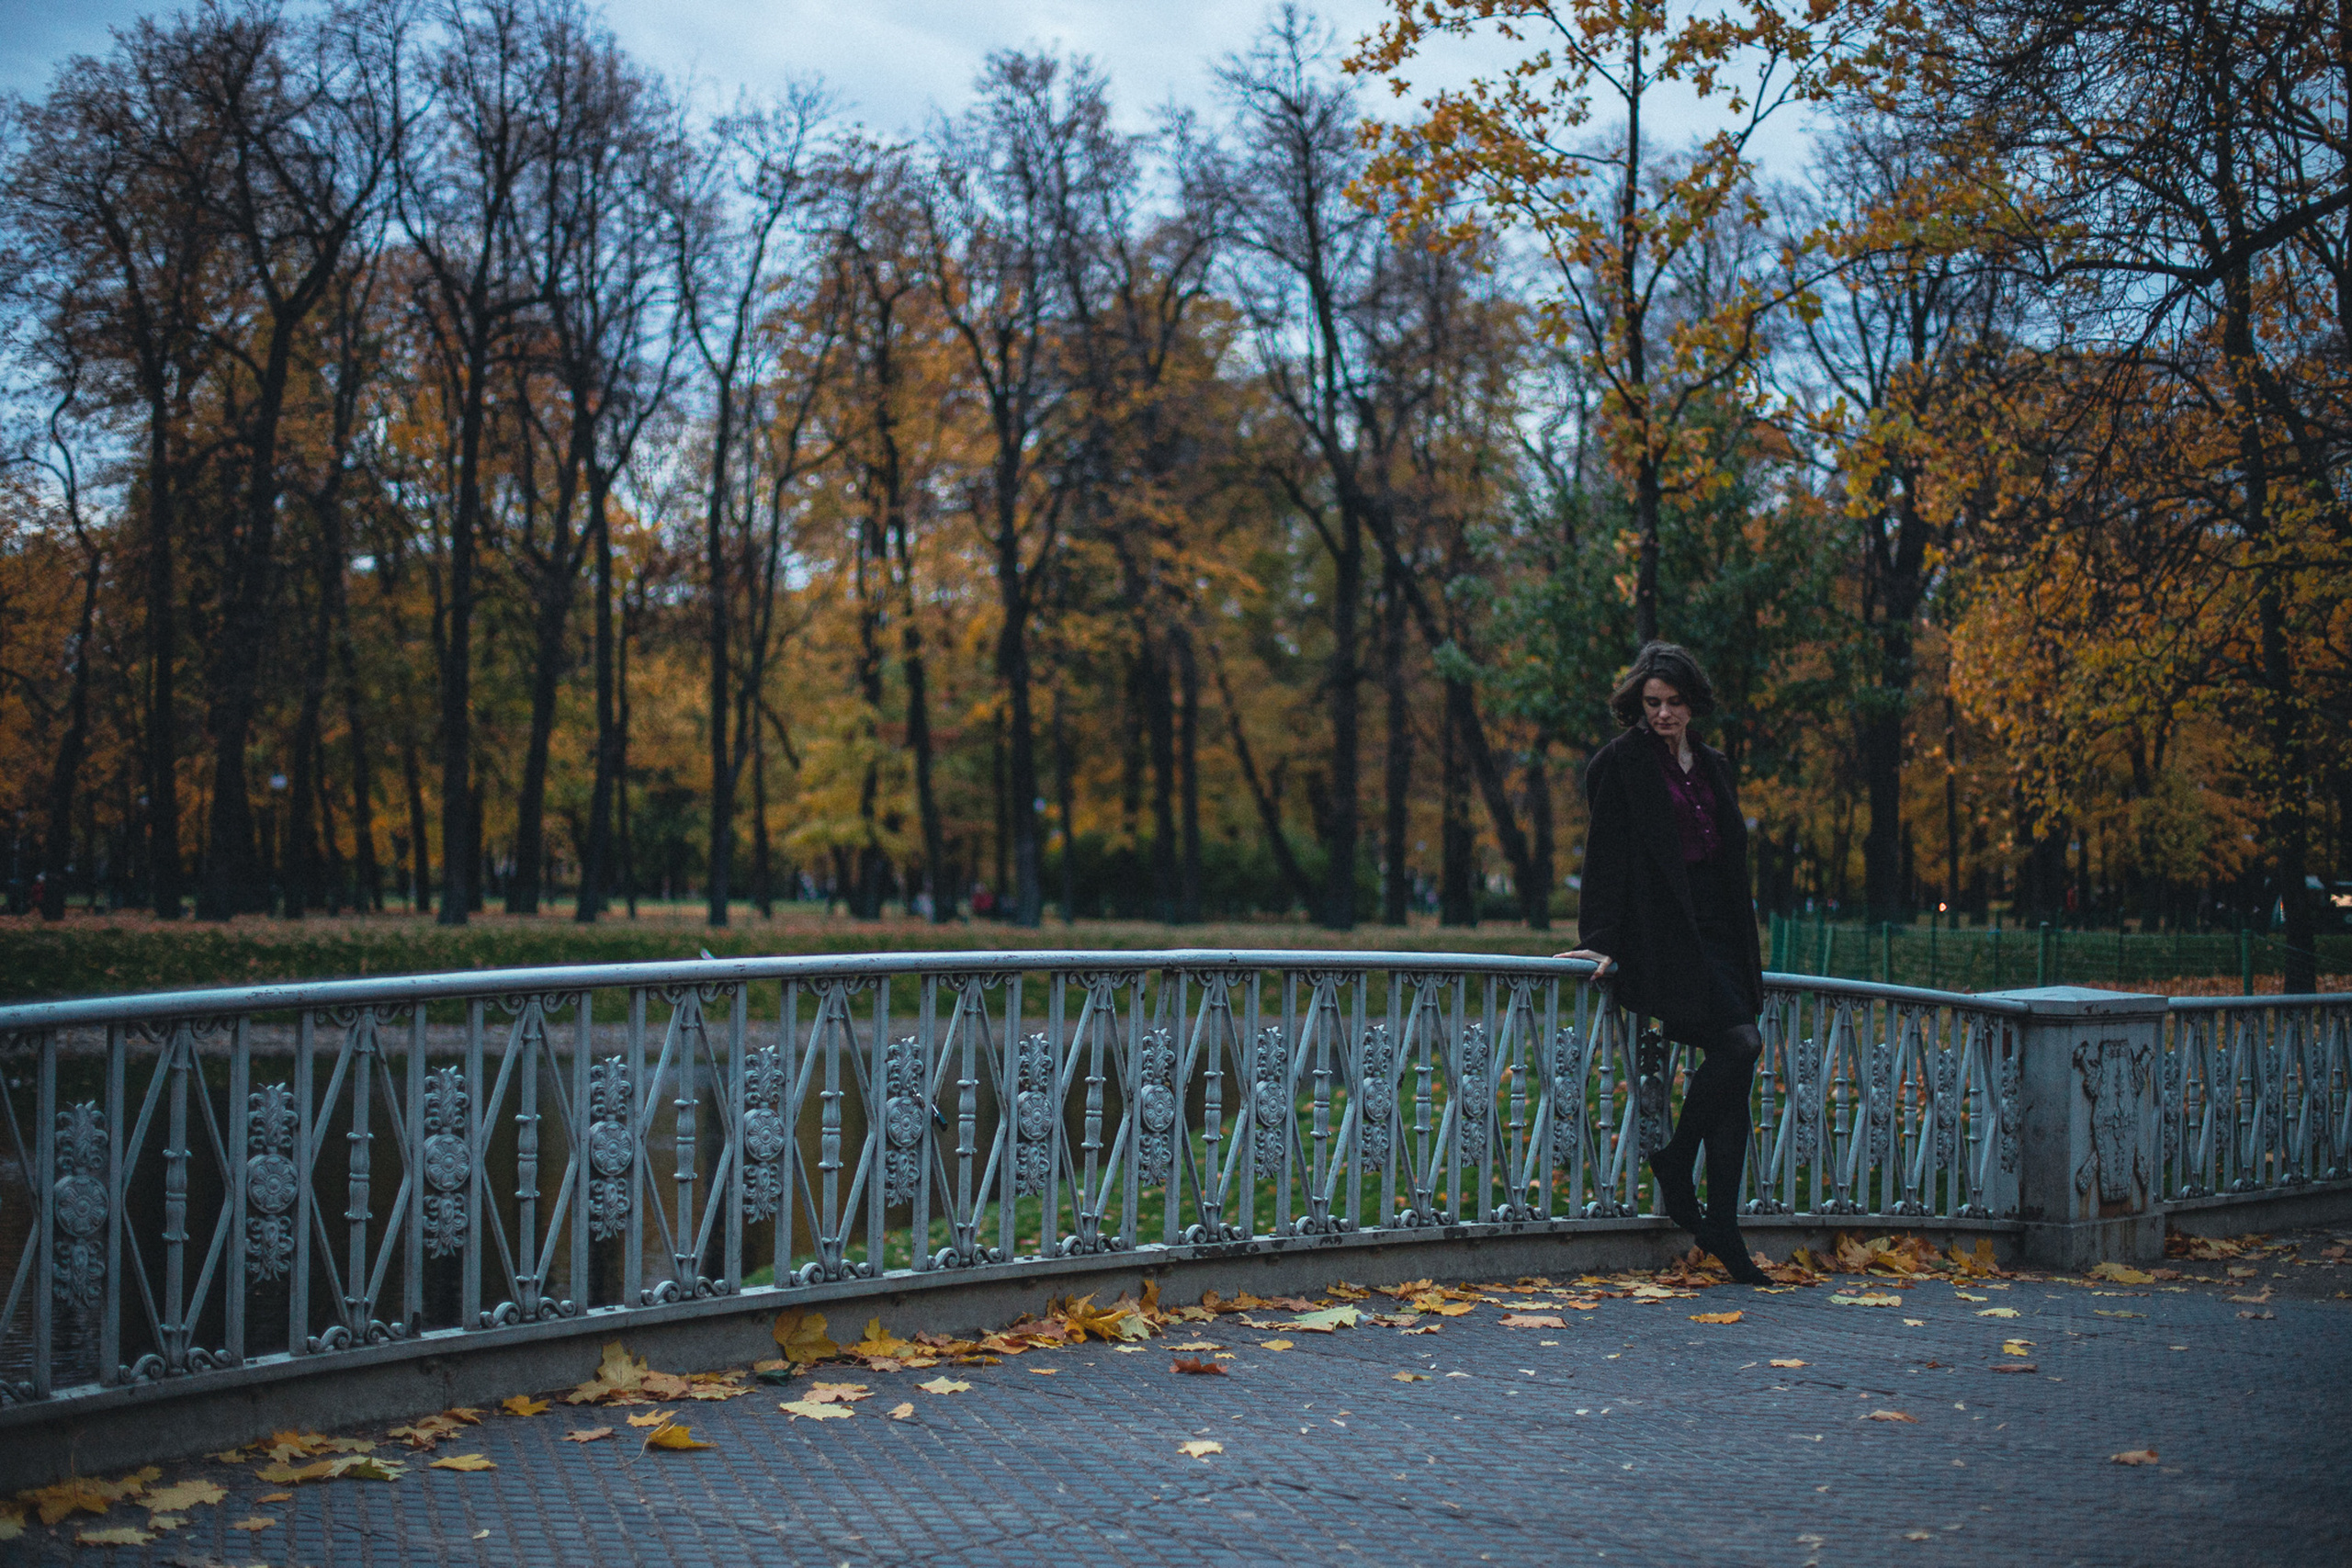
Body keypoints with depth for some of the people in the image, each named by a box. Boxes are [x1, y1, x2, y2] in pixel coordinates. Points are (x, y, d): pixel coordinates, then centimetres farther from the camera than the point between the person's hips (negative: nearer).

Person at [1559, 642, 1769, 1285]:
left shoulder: (1714, 766, 19)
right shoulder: (1623, 763, -1)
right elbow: (1608, 857, -6)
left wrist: (1745, 952, 20)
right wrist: (1601, 940, -13)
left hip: (1718, 935, 7)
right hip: (1664, 936, -7)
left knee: (1736, 1063, -1)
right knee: (1738, 1042, -22)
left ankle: (1722, 1233, 2)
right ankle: (1673, 1164, -1)